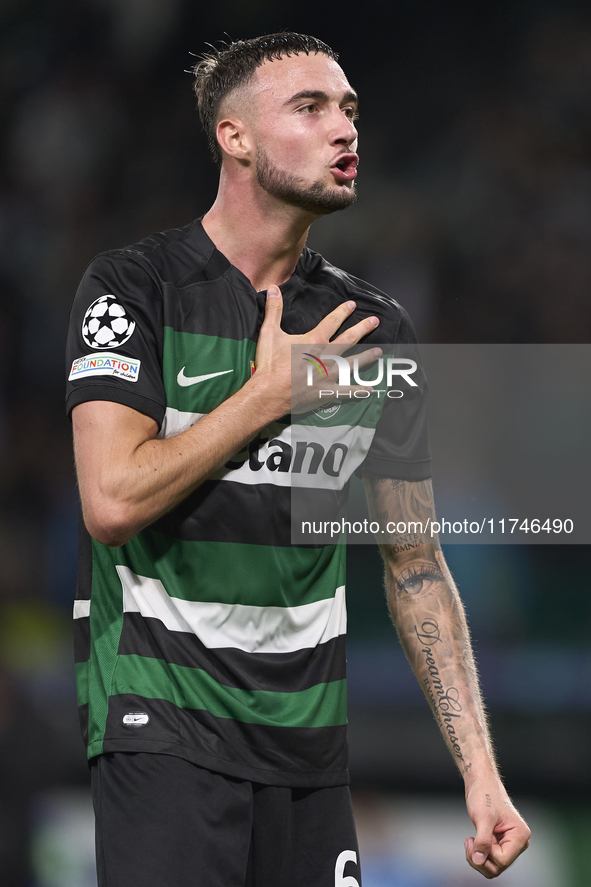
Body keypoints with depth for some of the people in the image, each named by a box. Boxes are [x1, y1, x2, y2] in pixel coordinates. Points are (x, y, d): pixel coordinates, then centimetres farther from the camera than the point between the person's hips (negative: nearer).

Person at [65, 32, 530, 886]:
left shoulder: (374, 328, 9)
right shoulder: (135, 286, -5)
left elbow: (415, 562, 11)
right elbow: (114, 502, -18)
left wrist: (481, 771, 4)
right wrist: (270, 394, -10)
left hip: (308, 742, 5)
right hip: (164, 723, -5)